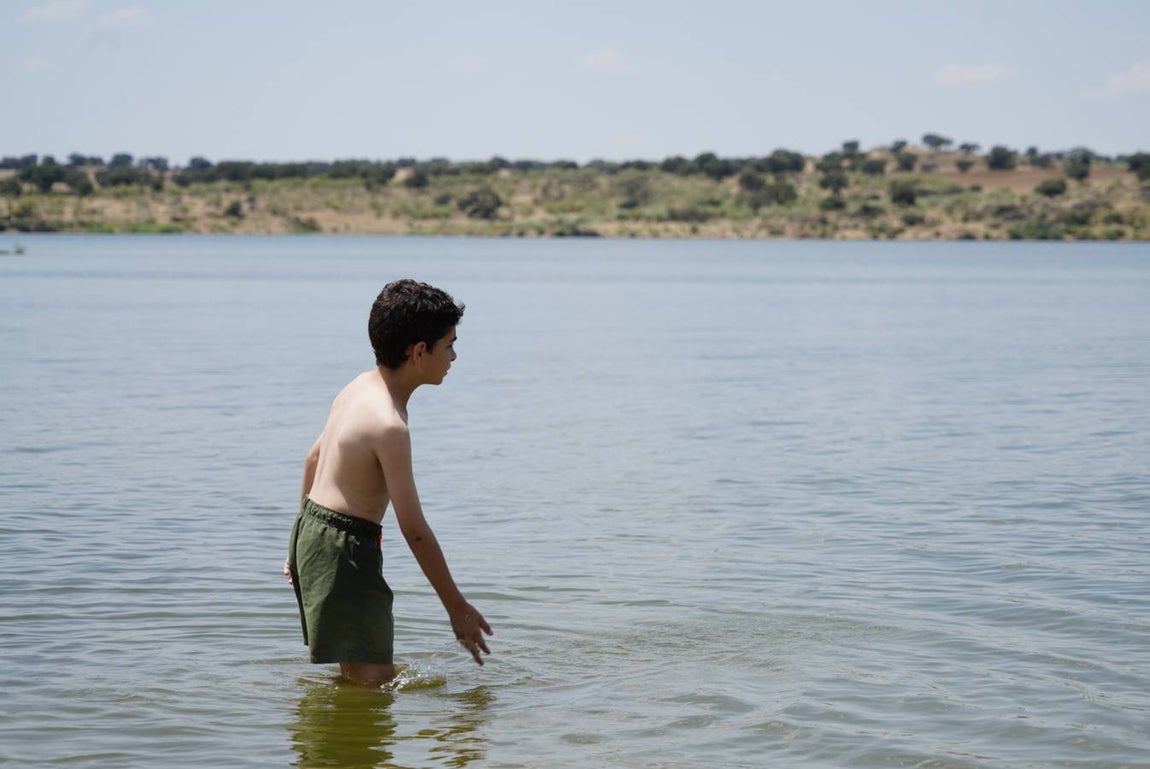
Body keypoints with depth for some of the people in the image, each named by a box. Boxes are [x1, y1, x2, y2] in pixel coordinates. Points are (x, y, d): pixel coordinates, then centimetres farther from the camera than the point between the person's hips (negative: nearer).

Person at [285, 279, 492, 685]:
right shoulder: (388, 425, -24)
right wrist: (457, 607, -14)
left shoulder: (360, 385, 6)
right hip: (343, 548, -10)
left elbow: (314, 458, 20)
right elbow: (414, 529, -21)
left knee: (357, 670, 19)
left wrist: (302, 540, 32)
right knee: (373, 679, -12)